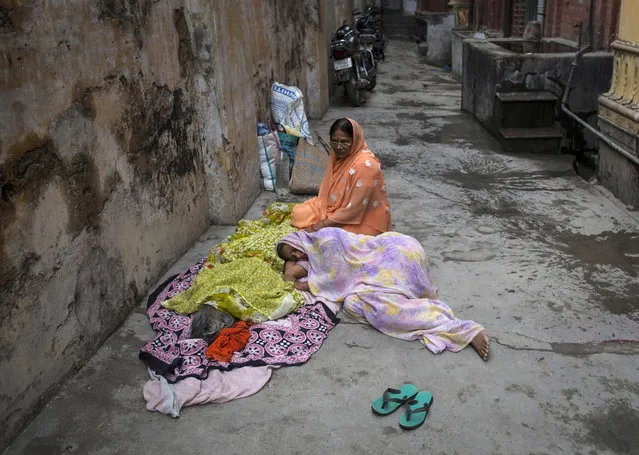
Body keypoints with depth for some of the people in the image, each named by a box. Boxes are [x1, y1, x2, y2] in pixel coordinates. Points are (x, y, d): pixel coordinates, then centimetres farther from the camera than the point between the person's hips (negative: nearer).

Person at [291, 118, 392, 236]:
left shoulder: (365, 165, -29)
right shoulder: (338, 155, -3)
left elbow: (354, 209, -28)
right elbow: (327, 190, 7)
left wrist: (322, 225, -24)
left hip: (362, 221, -8)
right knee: (299, 213, 0)